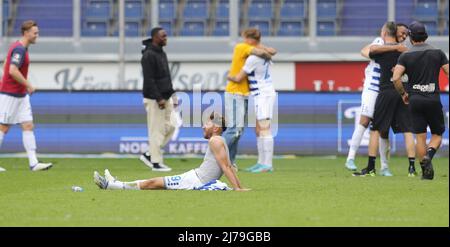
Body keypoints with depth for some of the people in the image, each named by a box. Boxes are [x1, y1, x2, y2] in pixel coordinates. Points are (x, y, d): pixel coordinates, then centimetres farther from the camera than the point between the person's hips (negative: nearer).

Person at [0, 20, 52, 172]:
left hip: (21, 95, 10)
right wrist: (28, 85, -19)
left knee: (28, 127, 1)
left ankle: (33, 163, -4)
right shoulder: (19, 49, -17)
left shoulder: (18, 47, 13)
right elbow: (13, 71, -28)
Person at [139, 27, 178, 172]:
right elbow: (149, 79, -20)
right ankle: (156, 163, 1)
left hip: (165, 97, 10)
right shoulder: (149, 55, -14)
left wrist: (171, 94, 14)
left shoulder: (162, 53, 15)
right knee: (157, 130, -5)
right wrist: (159, 98, -23)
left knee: (170, 126, 9)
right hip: (154, 99, -10)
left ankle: (149, 154, 17)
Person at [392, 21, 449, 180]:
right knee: (437, 134, 11)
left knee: (420, 137, 5)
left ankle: (425, 171, 1)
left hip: (415, 100, 0)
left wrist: (403, 93, 4)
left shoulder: (406, 56, 0)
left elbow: (396, 78, -11)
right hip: (434, 100, 0)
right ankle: (429, 155, -18)